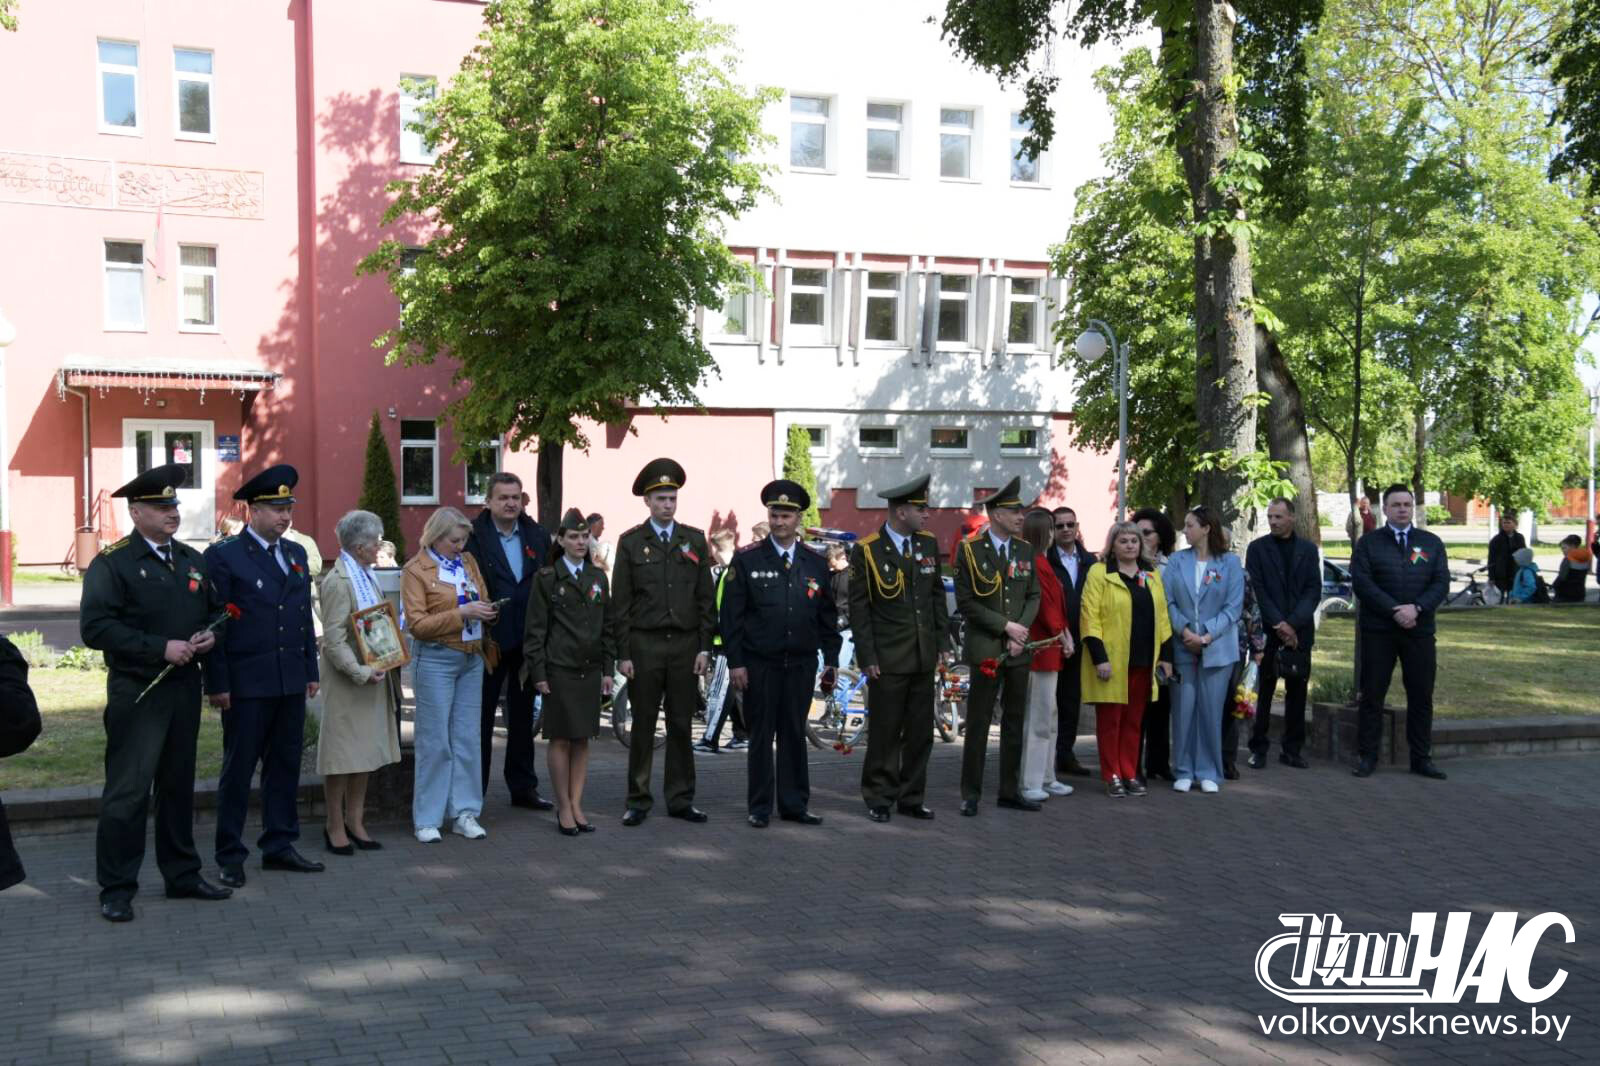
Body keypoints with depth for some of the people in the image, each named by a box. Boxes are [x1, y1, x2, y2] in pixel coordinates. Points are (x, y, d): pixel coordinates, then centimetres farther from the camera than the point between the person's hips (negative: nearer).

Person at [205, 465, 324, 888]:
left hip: (291, 682, 6)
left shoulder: (296, 554, 12)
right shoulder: (223, 555, -6)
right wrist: (218, 684, -11)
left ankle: (279, 845, 23)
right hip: (246, 683, -6)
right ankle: (230, 856, 13)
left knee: (286, 765, 12)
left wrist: (311, 670, 12)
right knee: (238, 769, 3)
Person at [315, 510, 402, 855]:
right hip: (346, 681, -8)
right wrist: (360, 672, -23)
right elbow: (333, 639, -19)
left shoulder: (366, 576, 11)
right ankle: (335, 827, 12)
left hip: (373, 677, 8)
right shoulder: (338, 581, -15)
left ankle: (355, 822, 22)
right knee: (342, 752, 1)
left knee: (366, 751, 12)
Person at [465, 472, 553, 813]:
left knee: (523, 717, 14)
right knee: (480, 718, 5)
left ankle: (523, 787, 24)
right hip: (488, 640, -4)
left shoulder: (537, 536, 6)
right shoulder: (472, 536, -7)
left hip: (527, 641, 4)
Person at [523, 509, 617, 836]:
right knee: (561, 739, 0)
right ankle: (564, 809, 8)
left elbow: (608, 625, 13)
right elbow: (535, 629, -3)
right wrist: (538, 672, -8)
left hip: (590, 670, 4)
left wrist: (608, 669, 8)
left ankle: (577, 805, 14)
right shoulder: (546, 578, -2)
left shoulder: (598, 577, 11)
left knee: (582, 739, 7)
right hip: (559, 670, -4)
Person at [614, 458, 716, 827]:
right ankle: (639, 800, 12)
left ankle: (680, 799, 16)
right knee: (643, 726, 4)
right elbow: (621, 603, 0)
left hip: (685, 644, 2)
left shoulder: (695, 540, 8)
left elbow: (707, 598, 7)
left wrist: (705, 647, 0)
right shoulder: (630, 542, 2)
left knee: (682, 726, 7)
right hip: (645, 645, -2)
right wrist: (623, 653, -5)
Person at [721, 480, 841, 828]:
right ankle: (759, 807, 13)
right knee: (761, 735, 3)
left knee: (795, 734, 8)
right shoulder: (747, 559, -1)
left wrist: (831, 660, 8)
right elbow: (731, 614, -2)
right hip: (759, 665, -2)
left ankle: (794, 804, 17)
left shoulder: (816, 564, 8)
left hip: (801, 665, 3)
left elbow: (828, 617, 13)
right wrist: (735, 661, -7)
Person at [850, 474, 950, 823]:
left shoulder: (929, 544, 8)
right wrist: (867, 657, -10)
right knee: (885, 733, 2)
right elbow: (858, 608, -7)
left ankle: (911, 798, 21)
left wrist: (943, 642, 8)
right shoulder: (866, 551, -8)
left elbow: (937, 595, 14)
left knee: (920, 733, 10)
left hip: (924, 657, 5)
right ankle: (879, 800, 15)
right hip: (887, 660, -5)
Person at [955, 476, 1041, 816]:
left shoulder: (1025, 551, 10)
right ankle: (970, 794, 7)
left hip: (1018, 651, 5)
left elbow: (1034, 596, 11)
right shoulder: (971, 549, -6)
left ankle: (1010, 791, 19)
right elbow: (966, 602, -9)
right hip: (986, 650, -5)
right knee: (978, 724, -1)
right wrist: (1006, 626, -13)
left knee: (1015, 723, 10)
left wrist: (1022, 630, -6)